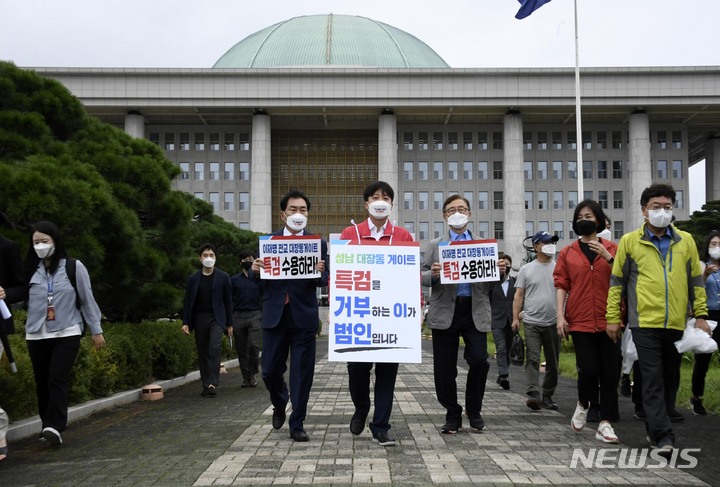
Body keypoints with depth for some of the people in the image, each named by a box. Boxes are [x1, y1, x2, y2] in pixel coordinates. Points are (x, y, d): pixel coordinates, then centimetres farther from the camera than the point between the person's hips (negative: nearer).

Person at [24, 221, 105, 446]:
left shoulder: (74, 267, -1)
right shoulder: (30, 270, 7)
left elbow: (87, 300, 2)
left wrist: (96, 329, 3)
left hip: (66, 334, -3)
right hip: (36, 335, 4)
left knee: (58, 379, -13)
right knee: (42, 382, 6)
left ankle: (55, 427, -15)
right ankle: (48, 427, 15)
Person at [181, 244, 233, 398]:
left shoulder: (223, 277, 3)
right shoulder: (193, 279, 8)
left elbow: (228, 301, 3)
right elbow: (187, 302, 8)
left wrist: (229, 324, 2)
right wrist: (185, 322, 0)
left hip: (216, 318, -3)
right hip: (199, 319, 3)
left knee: (215, 348, -19)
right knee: (203, 353, 6)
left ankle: (213, 383, -19)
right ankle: (206, 386, 13)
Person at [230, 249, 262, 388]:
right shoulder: (234, 279, 12)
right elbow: (230, 300, 11)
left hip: (255, 315, -2)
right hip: (238, 316, 2)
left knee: (254, 345, -13)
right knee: (241, 349, 4)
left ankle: (252, 374, 4)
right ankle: (246, 377, 13)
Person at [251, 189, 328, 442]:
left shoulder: (318, 243, 2)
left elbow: (323, 282, -2)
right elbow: (259, 279, 7)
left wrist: (320, 273, -25)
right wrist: (255, 270, -15)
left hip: (303, 317, -1)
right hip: (275, 315, 1)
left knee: (302, 374, 3)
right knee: (270, 371, 7)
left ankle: (297, 425, 18)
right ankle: (280, 405, 38)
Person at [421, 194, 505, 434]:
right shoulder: (435, 245, 11)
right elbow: (423, 277, 5)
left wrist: (500, 271, -9)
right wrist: (433, 274, -17)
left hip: (475, 312, 0)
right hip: (445, 312, 0)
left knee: (479, 361, -10)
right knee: (445, 369, 3)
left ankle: (474, 411, 15)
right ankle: (452, 415, 21)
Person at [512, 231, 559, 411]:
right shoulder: (526, 269, 5)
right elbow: (518, 295, 5)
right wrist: (515, 318, -3)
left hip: (553, 323, 2)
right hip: (532, 322, -2)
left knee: (552, 363, 9)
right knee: (532, 359, -11)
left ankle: (547, 397, 21)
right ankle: (533, 395, -15)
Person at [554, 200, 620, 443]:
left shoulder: (612, 249, 8)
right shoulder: (567, 253, 7)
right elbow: (561, 285, 4)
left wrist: (608, 257, -14)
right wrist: (560, 316, -5)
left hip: (608, 320, 1)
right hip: (580, 321, -1)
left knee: (610, 373, 2)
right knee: (588, 369, -7)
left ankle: (605, 423, 12)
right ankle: (583, 404, 24)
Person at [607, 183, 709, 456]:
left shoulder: (686, 241, 9)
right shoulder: (630, 241, 1)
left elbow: (696, 280, 13)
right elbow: (617, 281, 3)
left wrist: (700, 314, 6)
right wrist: (612, 317, 0)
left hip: (676, 324, 4)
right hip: (645, 323, -3)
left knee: (670, 379, 11)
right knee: (653, 380, -6)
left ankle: (656, 429, 25)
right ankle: (663, 436, -4)